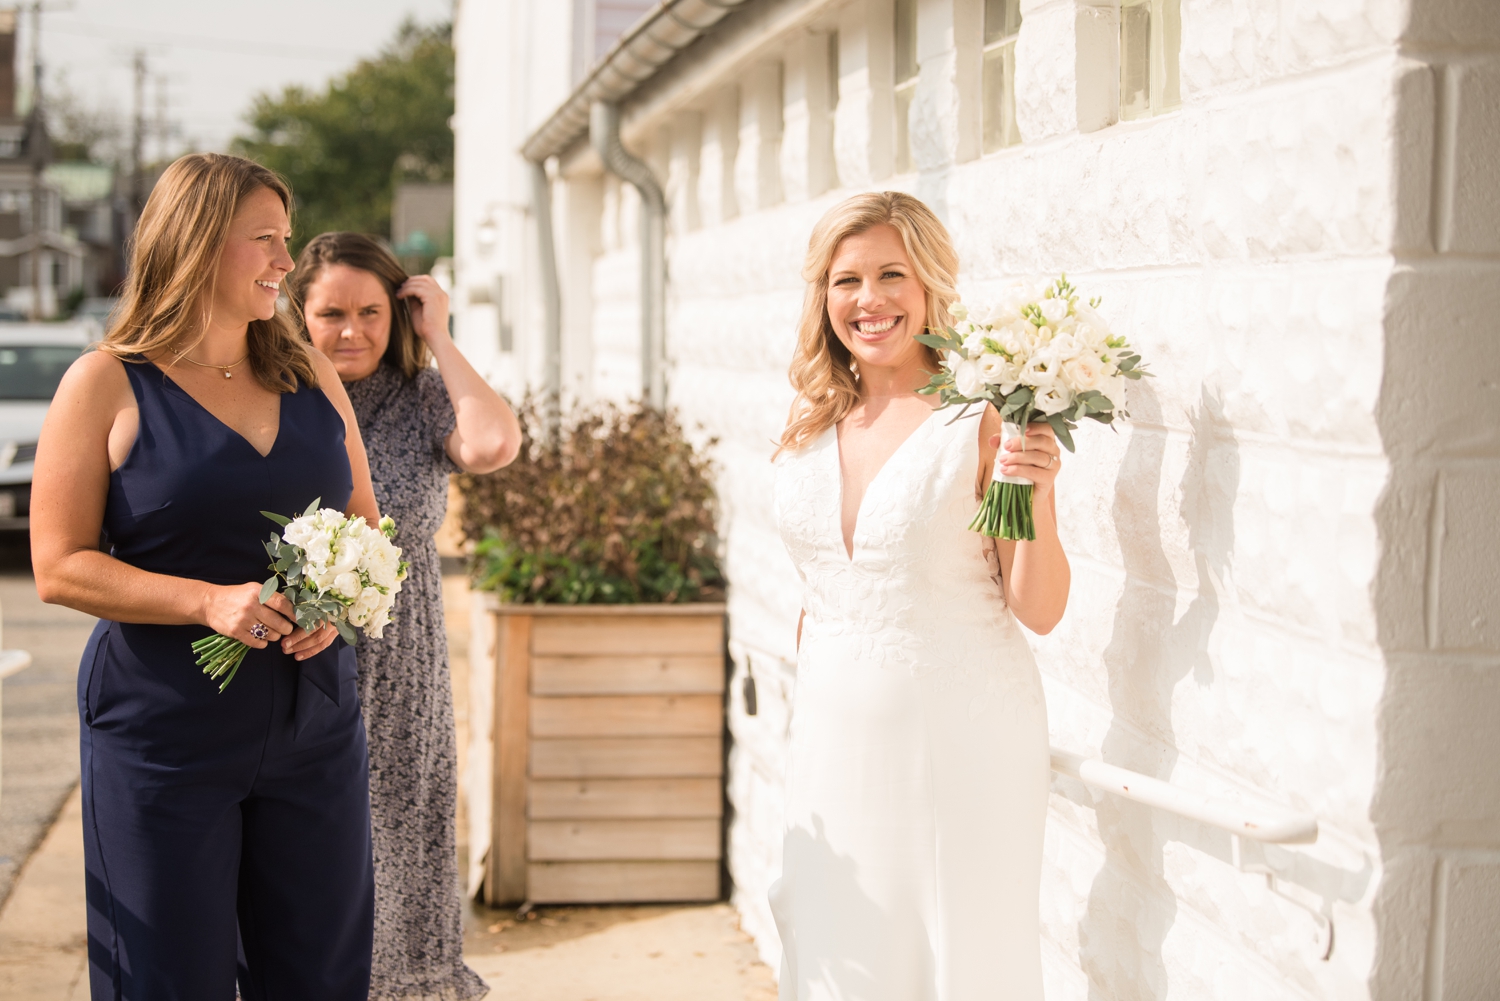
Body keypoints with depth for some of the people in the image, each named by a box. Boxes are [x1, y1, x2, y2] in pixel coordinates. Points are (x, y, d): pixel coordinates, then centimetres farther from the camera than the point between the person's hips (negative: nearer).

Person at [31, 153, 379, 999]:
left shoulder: (311, 376, 11)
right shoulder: (108, 385, -3)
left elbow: (367, 530, 17)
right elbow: (60, 566, -7)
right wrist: (209, 601, -20)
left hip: (316, 723, 4)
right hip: (163, 730, -4)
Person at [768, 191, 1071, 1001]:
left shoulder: (984, 418, -10)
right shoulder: (812, 423, 6)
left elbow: (1038, 612, -9)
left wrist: (1036, 498, -24)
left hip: (960, 744, -5)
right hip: (835, 742, 5)